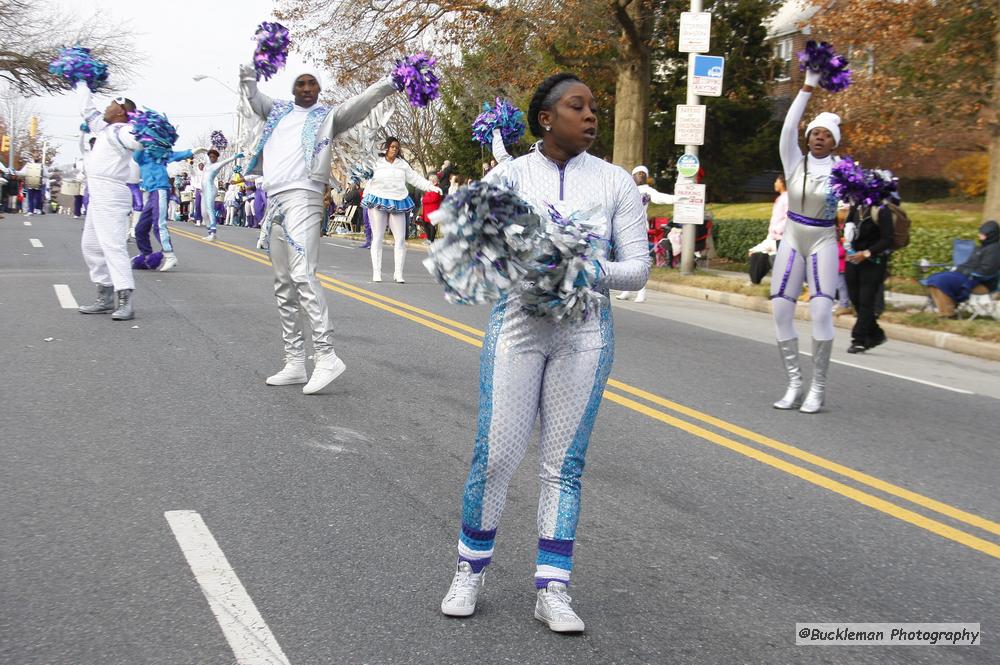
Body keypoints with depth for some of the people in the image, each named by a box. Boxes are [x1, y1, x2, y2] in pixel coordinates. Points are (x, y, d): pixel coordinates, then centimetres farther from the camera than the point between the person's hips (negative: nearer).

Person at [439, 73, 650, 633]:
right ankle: (471, 571, 19)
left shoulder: (616, 182, 3)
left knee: (565, 462, 5)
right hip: (518, 322, -1)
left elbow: (638, 268, 1)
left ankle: (552, 589, 14)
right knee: (496, 454, -3)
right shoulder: (510, 175, 2)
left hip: (585, 333, 1)